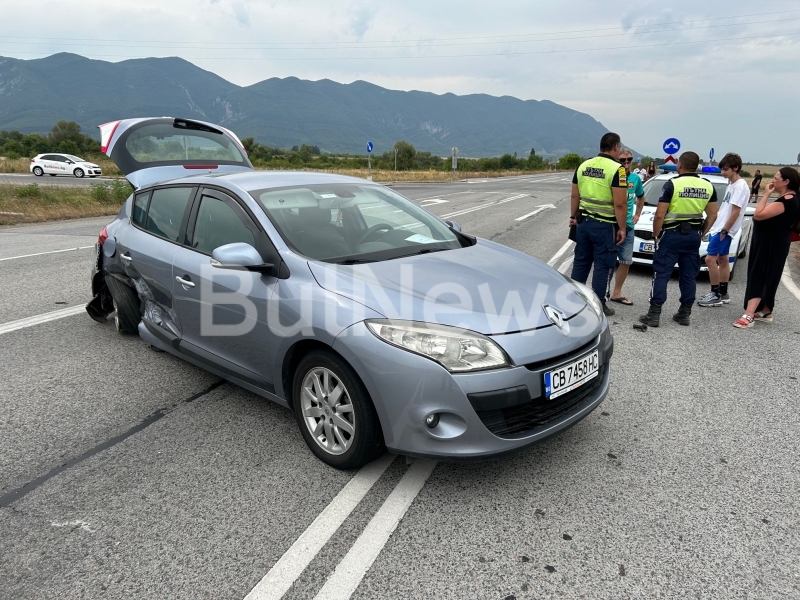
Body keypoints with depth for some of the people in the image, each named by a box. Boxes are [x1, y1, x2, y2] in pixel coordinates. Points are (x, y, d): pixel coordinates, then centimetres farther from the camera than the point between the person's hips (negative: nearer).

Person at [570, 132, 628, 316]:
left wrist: (573, 216, 22)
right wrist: (621, 228, -10)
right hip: (605, 226, -6)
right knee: (604, 265, 3)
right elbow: (620, 204, -17)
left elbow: (575, 196, 11)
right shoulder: (617, 169, -14)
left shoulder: (583, 165, 5)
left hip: (584, 222, 6)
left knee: (581, 261, 16)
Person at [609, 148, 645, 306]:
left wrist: (637, 214, 18)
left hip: (628, 226, 6)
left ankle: (617, 293, 24)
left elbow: (640, 196, 27)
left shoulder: (635, 178, 8)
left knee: (626, 261, 11)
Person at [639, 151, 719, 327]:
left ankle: (654, 314, -5)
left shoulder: (672, 184, -11)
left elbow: (660, 215, -15)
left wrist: (656, 235, -3)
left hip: (672, 234, -5)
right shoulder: (708, 186, 6)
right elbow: (713, 215, 7)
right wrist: (702, 233, 17)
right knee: (689, 276, 11)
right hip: (694, 235, 5)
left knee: (661, 274, -2)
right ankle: (684, 314, 16)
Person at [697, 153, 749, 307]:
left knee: (710, 259, -11)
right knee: (722, 259, 13)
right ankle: (723, 294, 20)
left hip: (724, 230, -10)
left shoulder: (740, 186, -15)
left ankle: (716, 295, -4)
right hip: (719, 228, 10)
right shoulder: (732, 184, 14)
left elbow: (735, 212, -20)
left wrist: (724, 230, -19)